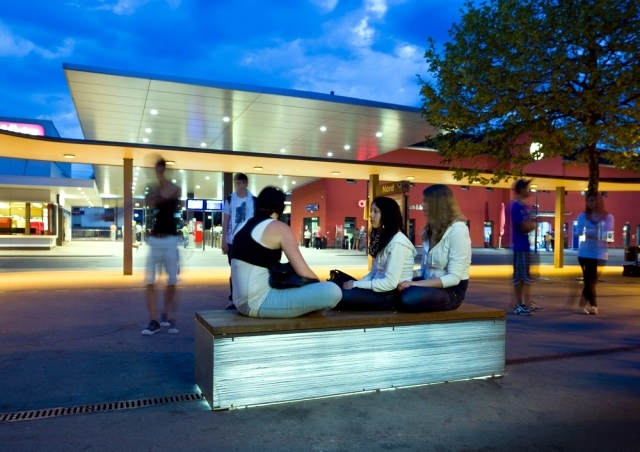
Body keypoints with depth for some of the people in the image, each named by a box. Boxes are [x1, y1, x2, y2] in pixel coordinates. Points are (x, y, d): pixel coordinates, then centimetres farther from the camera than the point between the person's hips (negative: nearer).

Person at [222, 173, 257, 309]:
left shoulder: (253, 200, 2)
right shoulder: (230, 200, 3)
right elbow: (225, 221, 4)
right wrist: (224, 240, -1)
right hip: (232, 241, 1)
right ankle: (233, 299, 15)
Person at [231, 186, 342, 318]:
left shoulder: (245, 227, 14)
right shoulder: (279, 228, -9)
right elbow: (304, 272, -15)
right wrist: (320, 286, 6)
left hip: (242, 302, 10)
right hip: (258, 302, -10)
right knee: (332, 291, -17)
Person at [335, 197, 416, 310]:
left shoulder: (397, 242, -17)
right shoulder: (381, 237, 13)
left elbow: (390, 283, -23)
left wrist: (356, 285, -17)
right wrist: (356, 284, -4)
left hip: (392, 295, -9)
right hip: (380, 288, 9)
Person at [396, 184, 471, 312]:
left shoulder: (458, 230, -14)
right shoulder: (430, 230, 12)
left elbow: (454, 277, -20)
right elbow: (424, 269, 8)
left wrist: (418, 284, -27)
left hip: (451, 291, -6)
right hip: (431, 284, 6)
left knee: (409, 297, -33)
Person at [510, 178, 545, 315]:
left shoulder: (525, 206, 15)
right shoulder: (516, 206, -14)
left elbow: (530, 225, 16)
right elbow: (524, 226, -17)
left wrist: (531, 224, -5)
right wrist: (532, 224, 1)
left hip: (526, 244, 10)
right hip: (520, 245, -10)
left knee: (526, 275, 14)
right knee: (519, 275, -4)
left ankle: (527, 303, 23)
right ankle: (518, 305, 2)